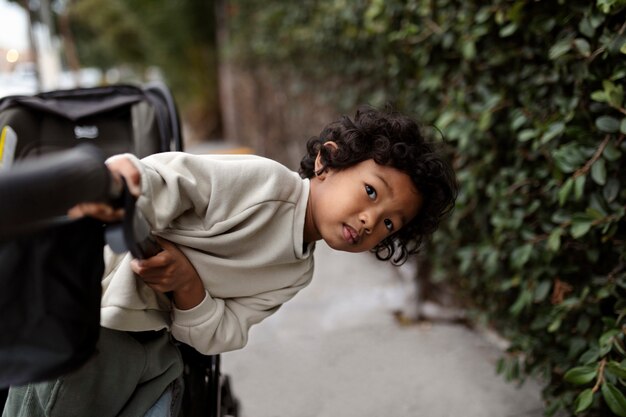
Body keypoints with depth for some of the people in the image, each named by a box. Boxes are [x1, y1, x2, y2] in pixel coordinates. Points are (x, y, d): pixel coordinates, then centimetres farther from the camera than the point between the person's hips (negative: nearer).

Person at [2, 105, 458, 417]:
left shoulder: (297, 275, 3)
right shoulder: (263, 181, -17)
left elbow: (221, 335, -2)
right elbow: (162, 184, -25)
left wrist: (188, 286, -24)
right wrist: (122, 177, -50)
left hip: (155, 349, 6)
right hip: (88, 319, -6)